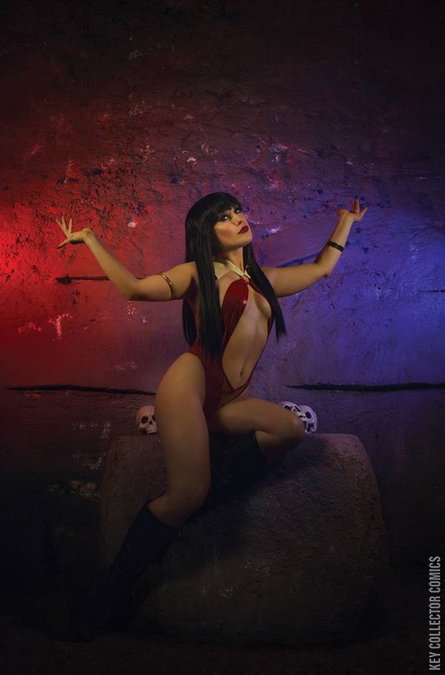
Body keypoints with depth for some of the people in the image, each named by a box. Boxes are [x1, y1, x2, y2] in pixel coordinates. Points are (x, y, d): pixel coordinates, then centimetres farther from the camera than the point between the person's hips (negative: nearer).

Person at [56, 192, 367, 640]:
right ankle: (104, 595, -10)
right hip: (190, 384, -6)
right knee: (187, 494, -23)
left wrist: (346, 221, 43)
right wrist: (90, 239, -2)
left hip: (226, 400, 6)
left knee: (291, 428, -18)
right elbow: (134, 287, -3)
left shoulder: (265, 280, 24)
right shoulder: (200, 274, 8)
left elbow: (322, 267, 35)